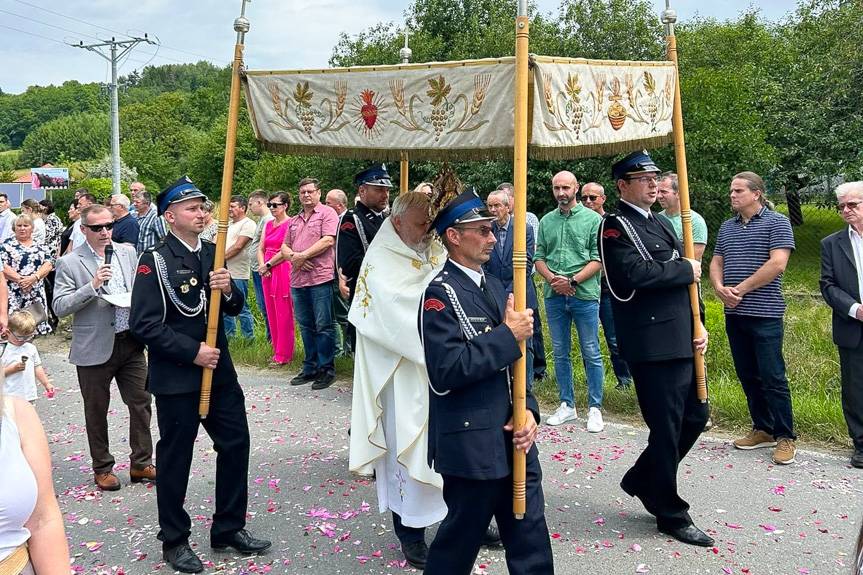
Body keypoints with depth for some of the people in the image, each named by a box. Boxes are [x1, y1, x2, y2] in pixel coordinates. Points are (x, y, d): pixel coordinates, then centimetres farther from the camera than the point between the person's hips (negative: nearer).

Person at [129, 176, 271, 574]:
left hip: (219, 369, 6)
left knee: (236, 444, 11)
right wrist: (192, 351, -19)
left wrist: (228, 291, -10)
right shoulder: (155, 260, -12)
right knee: (175, 456, 7)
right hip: (176, 377, -6)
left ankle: (229, 527, 29)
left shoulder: (212, 253, 7)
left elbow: (234, 308, 12)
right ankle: (174, 540, 25)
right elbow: (143, 324, -17)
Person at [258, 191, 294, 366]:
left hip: (283, 271, -8)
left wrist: (268, 265, -8)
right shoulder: (268, 224, 15)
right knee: (271, 313, 11)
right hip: (267, 273, 8)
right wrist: (262, 266, -3)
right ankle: (277, 351, 19)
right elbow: (261, 248, 14)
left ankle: (284, 355, 2)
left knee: (284, 314, -3)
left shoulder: (290, 224, -9)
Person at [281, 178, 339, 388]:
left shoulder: (327, 213, 0)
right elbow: (284, 247, 19)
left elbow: (328, 240, -13)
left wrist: (302, 256, -11)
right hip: (298, 280, 7)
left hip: (321, 278, -7)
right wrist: (293, 257, -4)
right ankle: (310, 369, 20)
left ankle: (326, 370, 4)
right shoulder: (294, 221, 21)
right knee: (306, 327, 12)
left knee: (323, 326, -3)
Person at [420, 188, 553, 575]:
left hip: (513, 439, 8)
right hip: (472, 445, -7)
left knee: (531, 540, 14)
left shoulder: (494, 287, 11)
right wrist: (508, 336, -18)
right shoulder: (439, 293, -13)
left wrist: (528, 410, 0)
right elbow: (446, 371, -23)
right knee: (460, 541, 9)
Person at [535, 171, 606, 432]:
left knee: (591, 354, 1)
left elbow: (598, 259, -6)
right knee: (560, 353, 10)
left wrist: (573, 281, -15)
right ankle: (567, 405, 21)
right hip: (554, 296, 4)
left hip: (585, 295, -4)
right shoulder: (546, 221, 11)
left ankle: (594, 408, 10)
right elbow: (539, 257, 10)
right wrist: (552, 279, -8)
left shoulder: (592, 219, -1)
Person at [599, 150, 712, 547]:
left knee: (695, 416, 15)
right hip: (652, 346, -9)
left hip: (681, 341, 9)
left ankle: (641, 480, 32)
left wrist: (698, 324, 9)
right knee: (666, 429, 1)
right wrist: (685, 269, -12)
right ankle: (671, 514, 19)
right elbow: (635, 274, -25)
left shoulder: (660, 224, 18)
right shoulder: (615, 227, -9)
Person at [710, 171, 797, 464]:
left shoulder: (776, 222, -4)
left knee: (772, 377, -5)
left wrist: (742, 289, -13)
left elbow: (777, 264, -14)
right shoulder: (727, 227, 16)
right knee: (748, 376, 11)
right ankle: (762, 430, 22)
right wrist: (719, 288, -5)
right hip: (734, 314, 7)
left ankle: (785, 437, 4)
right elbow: (716, 263, 16)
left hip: (764, 315, -6)